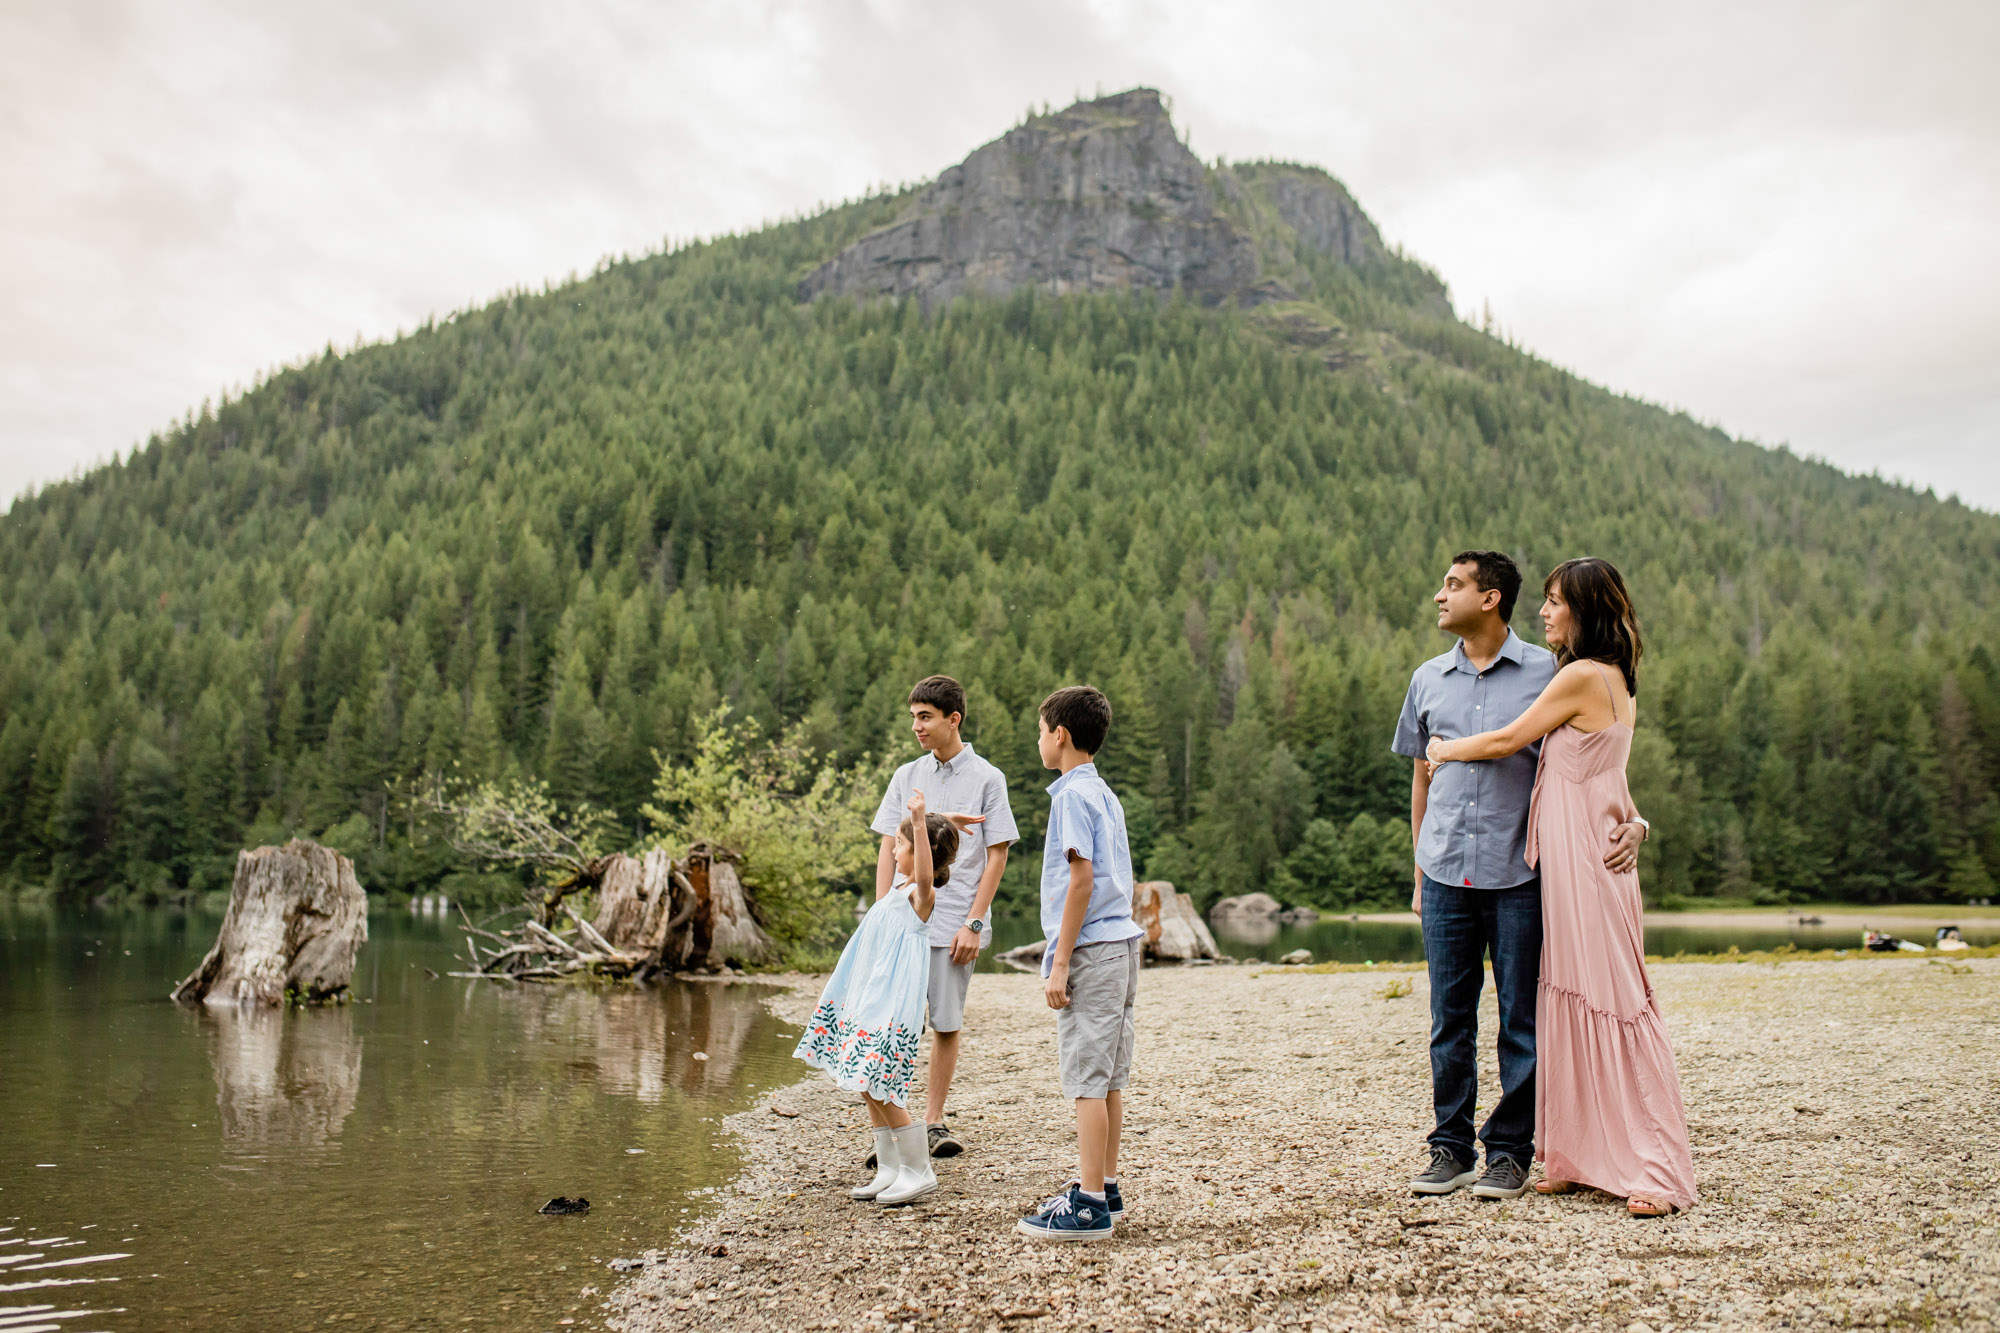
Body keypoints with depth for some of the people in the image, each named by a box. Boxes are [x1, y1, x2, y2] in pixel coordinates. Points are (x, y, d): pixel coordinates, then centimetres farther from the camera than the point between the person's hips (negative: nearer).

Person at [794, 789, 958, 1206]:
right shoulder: (899, 890, 14)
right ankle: (889, 1169, 22)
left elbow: (925, 873, -36)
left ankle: (920, 1171, 0)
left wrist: (919, 820, -45)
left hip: (893, 1006, -10)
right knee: (867, 1087, 13)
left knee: (880, 1090, -11)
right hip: (867, 1000, 10)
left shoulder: (921, 894, -13)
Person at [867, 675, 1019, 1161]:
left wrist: (974, 923, -8)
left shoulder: (987, 779, -1)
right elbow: (889, 850, 11)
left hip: (955, 923, -2)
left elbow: (996, 856, -2)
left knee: (946, 1024, 4)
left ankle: (933, 1122, 15)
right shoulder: (906, 776, 10)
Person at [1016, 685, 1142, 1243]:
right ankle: (1105, 1189, 21)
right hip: (1121, 945, 9)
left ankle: (1088, 1206, -2)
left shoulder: (1073, 794, -11)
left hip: (1091, 950, -9)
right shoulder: (1106, 795, 16)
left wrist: (1060, 963, -16)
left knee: (1087, 1080, -6)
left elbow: (1082, 879, -17)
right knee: (1108, 1079, 13)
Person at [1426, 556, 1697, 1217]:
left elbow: (1508, 741, -6)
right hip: (1570, 856, 9)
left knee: (1610, 997, -6)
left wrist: (1444, 749, 9)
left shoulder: (1583, 675, -12)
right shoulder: (1612, 680, 16)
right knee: (1572, 997, 10)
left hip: (1586, 858, -9)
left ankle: (1656, 1168, -1)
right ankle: (1580, 1157, 17)